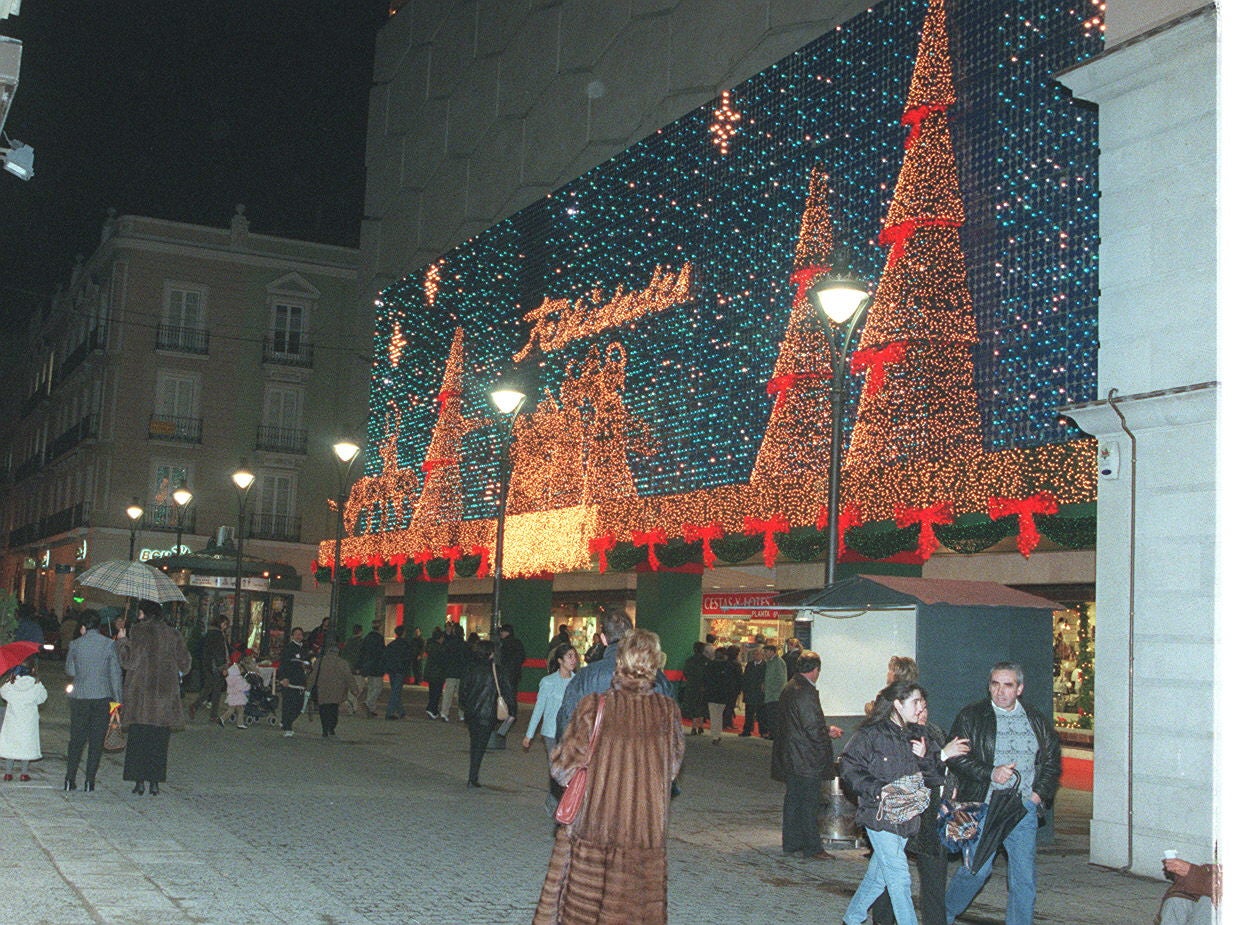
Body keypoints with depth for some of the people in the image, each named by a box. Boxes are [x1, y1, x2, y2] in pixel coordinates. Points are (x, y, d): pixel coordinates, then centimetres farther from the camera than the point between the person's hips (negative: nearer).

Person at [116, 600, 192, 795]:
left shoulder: (138, 631, -5)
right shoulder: (172, 634, 6)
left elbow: (129, 660, -10)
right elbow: (185, 663, 8)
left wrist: (122, 640, 2)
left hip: (141, 694, -3)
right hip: (166, 693, 3)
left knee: (138, 737, 4)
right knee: (159, 739, 7)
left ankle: (140, 781, 2)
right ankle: (155, 782, 6)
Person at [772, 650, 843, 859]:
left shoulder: (788, 688, 9)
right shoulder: (806, 692, -21)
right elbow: (814, 729, -22)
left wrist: (826, 729, 17)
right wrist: (829, 731, -3)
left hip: (789, 758, 9)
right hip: (807, 760, -9)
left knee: (793, 800, 15)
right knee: (809, 802, -1)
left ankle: (791, 843, 22)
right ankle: (811, 847, 6)